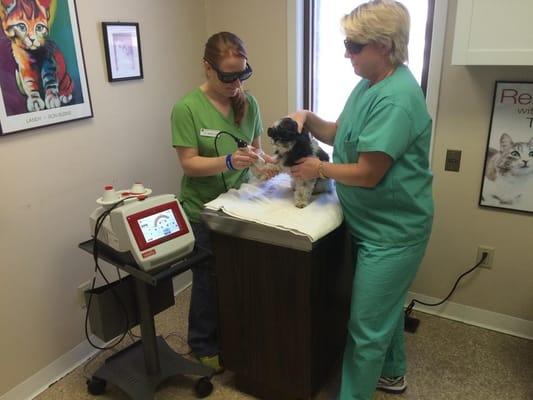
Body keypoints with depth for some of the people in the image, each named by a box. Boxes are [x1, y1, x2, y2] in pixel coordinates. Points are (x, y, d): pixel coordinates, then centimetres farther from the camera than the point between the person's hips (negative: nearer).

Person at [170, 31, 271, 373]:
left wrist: (263, 160, -17)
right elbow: (189, 163, -18)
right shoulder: (187, 108, -16)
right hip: (203, 211, -4)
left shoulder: (249, 103, -2)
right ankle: (204, 345, 35)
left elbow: (256, 147, 5)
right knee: (209, 280, 11)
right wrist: (229, 161, -34)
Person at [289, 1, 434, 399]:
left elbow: (367, 173, -27)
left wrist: (320, 168, -12)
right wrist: (308, 118, -6)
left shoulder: (396, 99, -26)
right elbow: (340, 134, 12)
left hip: (391, 231, -10)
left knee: (366, 328, 4)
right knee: (386, 306, 27)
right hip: (378, 224, 10)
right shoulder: (369, 84, 6)